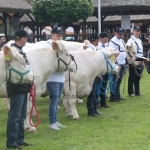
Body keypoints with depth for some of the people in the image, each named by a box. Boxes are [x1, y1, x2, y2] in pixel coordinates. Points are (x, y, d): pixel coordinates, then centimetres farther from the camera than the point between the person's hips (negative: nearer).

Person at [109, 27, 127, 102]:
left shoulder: (122, 41, 17)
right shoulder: (112, 41, -10)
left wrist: (126, 63, 20)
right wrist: (117, 64, -21)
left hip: (122, 64, 8)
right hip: (117, 64, -8)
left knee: (119, 81, 13)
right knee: (114, 81, -7)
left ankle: (117, 95, 20)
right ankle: (112, 97, -4)